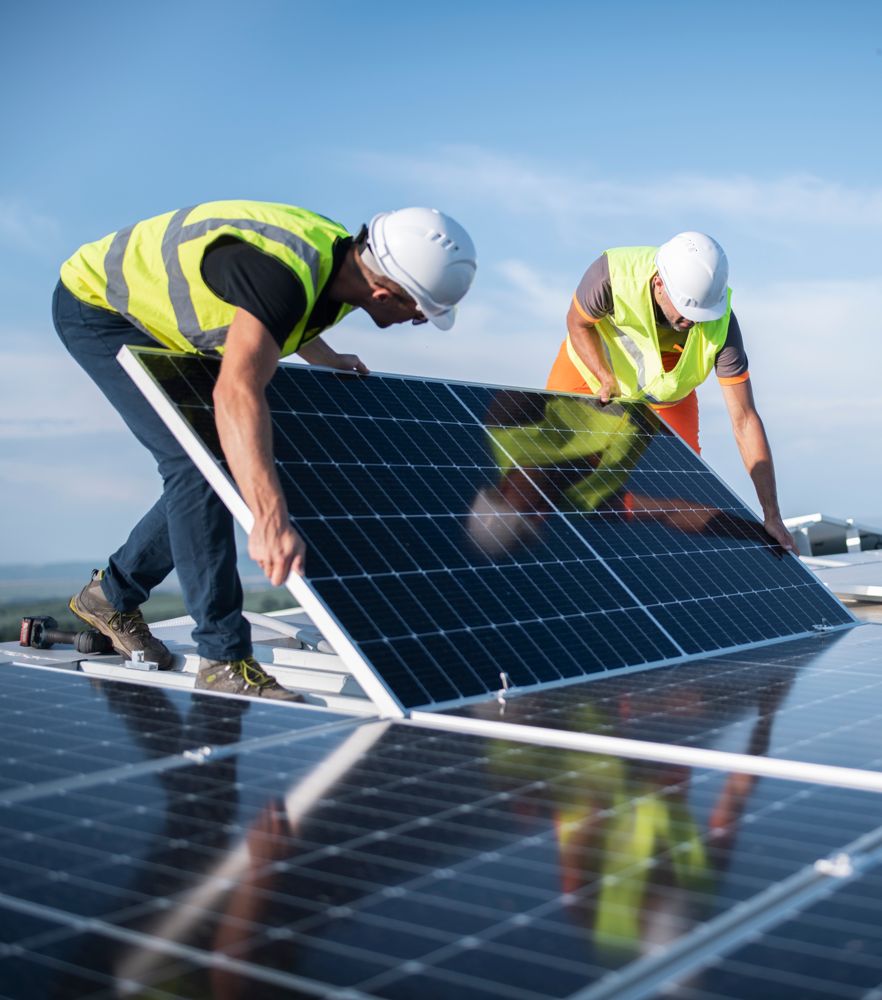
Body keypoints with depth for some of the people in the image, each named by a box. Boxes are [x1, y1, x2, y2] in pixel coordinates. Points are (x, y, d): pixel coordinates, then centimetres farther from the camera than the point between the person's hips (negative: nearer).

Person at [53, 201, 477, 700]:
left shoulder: (347, 261, -11)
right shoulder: (281, 273, -39)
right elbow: (237, 392, -53)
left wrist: (327, 358, 14)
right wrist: (271, 521, -62)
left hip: (159, 321, 9)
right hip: (96, 304, -9)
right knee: (197, 463, -20)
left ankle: (111, 595, 24)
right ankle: (225, 657, -14)